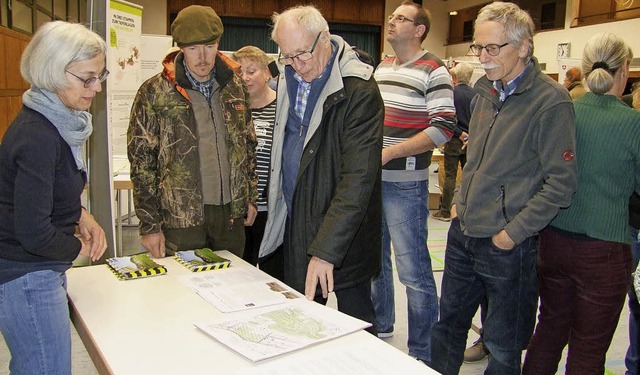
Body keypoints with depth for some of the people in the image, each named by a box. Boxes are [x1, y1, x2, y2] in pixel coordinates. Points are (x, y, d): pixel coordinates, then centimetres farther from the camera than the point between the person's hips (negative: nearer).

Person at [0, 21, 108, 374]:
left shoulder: (58, 119, 5)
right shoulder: (38, 136, -24)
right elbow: (34, 233, -24)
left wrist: (80, 215, 2)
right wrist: (78, 247, -7)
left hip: (39, 270, 9)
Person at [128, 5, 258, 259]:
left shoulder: (235, 86, 6)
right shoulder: (155, 92, -6)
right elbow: (141, 160, -5)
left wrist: (251, 197, 11)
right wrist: (149, 224, -7)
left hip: (232, 212, 4)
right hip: (181, 216, -4)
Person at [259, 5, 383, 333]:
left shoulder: (359, 90, -19)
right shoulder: (289, 78, 6)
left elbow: (358, 179, -24)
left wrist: (325, 249, -27)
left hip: (344, 232, -6)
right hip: (295, 220, 7)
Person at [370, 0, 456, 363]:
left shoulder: (434, 70, -9)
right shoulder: (382, 67, 13)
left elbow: (443, 128, -17)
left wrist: (389, 152, -21)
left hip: (405, 183, -7)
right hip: (371, 179, 8)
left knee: (413, 271, 0)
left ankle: (423, 354, 16)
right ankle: (379, 327, 39)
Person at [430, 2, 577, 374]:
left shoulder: (551, 101, -15)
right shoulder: (487, 90, 8)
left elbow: (561, 182, -17)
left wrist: (513, 232, -16)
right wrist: (460, 201, 10)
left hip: (508, 245, -7)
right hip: (463, 233, 7)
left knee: (503, 345, 12)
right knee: (449, 324, 20)